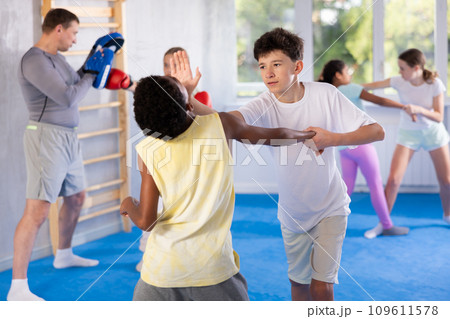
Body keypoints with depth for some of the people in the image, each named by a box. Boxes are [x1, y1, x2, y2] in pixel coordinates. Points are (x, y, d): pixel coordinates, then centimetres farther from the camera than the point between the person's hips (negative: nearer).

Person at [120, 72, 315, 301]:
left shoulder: (148, 151, -8)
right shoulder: (219, 123, -6)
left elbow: (145, 221, -9)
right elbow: (276, 136, 10)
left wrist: (129, 205, 14)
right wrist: (308, 135, 30)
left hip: (163, 266, 0)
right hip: (212, 264, 0)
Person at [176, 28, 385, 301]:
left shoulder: (325, 95, -15)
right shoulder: (264, 107, -15)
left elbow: (377, 131, -11)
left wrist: (333, 138, -27)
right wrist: (186, 99, -55)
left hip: (330, 207, -2)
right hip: (292, 211, 2)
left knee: (321, 286, -5)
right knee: (298, 281, 17)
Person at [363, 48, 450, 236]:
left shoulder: (435, 84, -20)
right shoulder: (399, 82, -17)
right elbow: (373, 86, -9)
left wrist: (418, 109, -36)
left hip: (433, 131, 0)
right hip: (408, 133, 0)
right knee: (393, 180, -11)